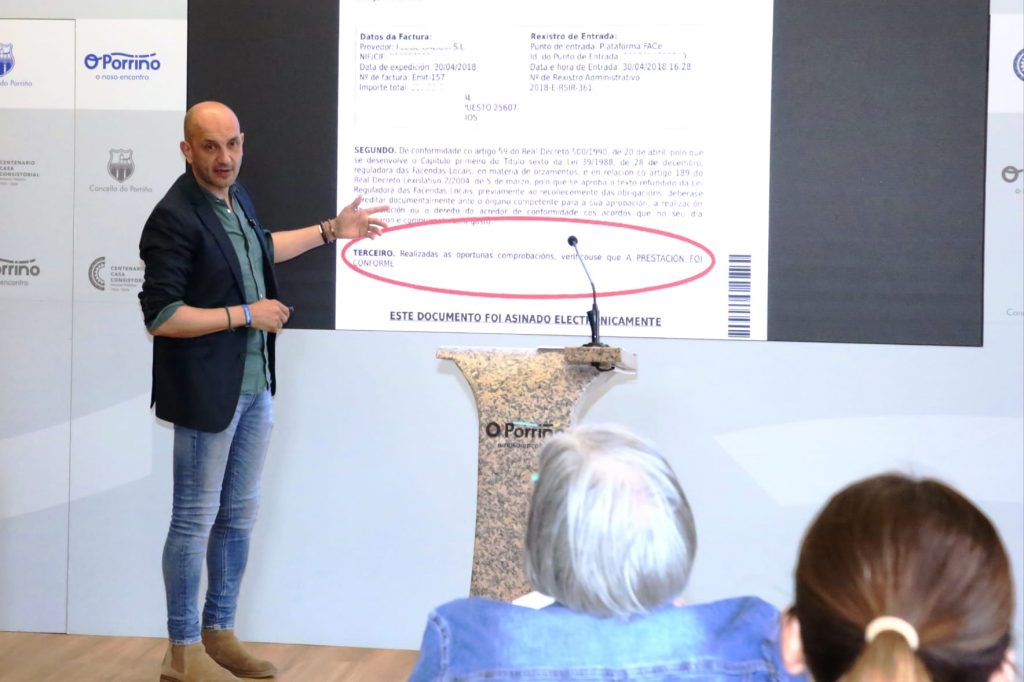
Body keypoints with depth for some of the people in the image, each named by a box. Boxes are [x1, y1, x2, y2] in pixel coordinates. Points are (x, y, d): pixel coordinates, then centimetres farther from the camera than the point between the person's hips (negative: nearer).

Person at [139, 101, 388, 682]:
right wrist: (247, 314, -17)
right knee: (195, 521, 2)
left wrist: (330, 231, 29)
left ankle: (220, 633, 28)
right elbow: (159, 316, -22)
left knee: (240, 516, 15)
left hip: (255, 386, 8)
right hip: (206, 391, -8)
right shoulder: (174, 218, -19)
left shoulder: (237, 197, 6)